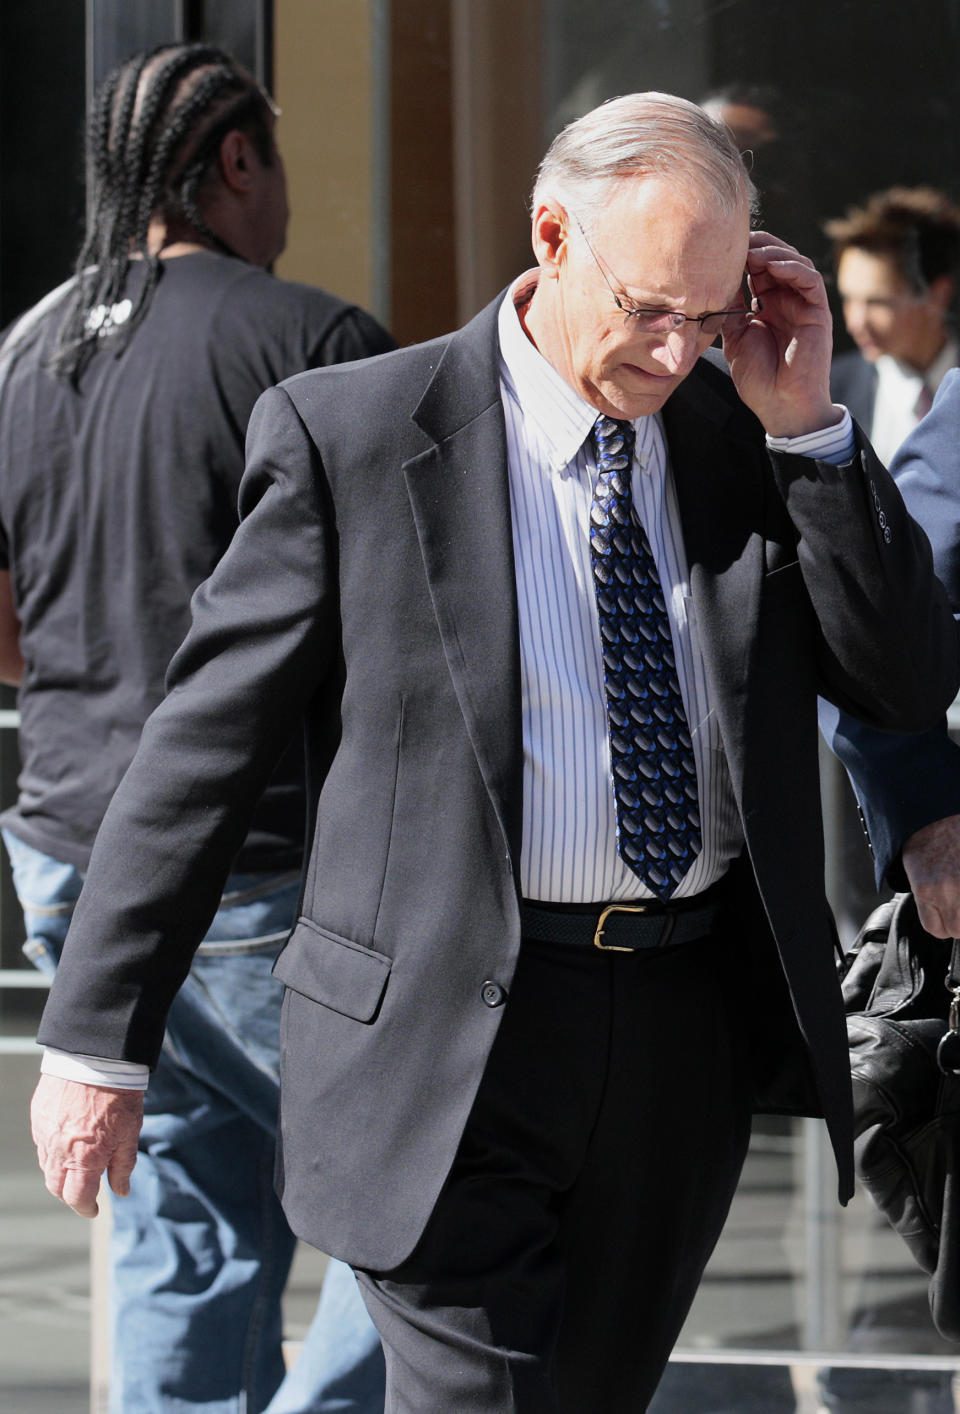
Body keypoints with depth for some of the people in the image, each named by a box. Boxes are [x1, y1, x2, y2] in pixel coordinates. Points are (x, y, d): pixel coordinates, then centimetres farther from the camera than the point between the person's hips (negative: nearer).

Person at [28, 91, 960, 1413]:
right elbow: (204, 741, -4)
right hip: (451, 1046, -5)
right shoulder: (350, 437, -6)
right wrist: (96, 1042, -4)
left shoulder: (740, 436, 7)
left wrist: (808, 427, -7)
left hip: (688, 1030, 5)